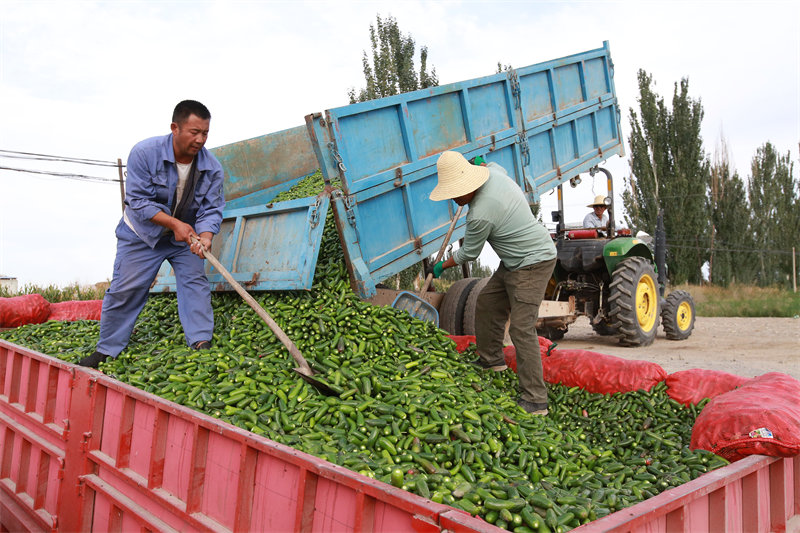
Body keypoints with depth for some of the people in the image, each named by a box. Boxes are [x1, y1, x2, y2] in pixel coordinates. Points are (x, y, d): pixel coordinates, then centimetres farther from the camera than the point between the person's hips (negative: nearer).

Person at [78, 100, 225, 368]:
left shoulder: (212, 168, -15)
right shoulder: (144, 153, -23)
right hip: (142, 233, -2)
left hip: (186, 235, 2)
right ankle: (106, 350, 11)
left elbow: (211, 210, -15)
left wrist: (204, 237, -36)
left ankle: (201, 343, -5)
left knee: (195, 282, -10)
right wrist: (174, 223, -31)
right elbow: (139, 200, -22)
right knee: (125, 290, -3)